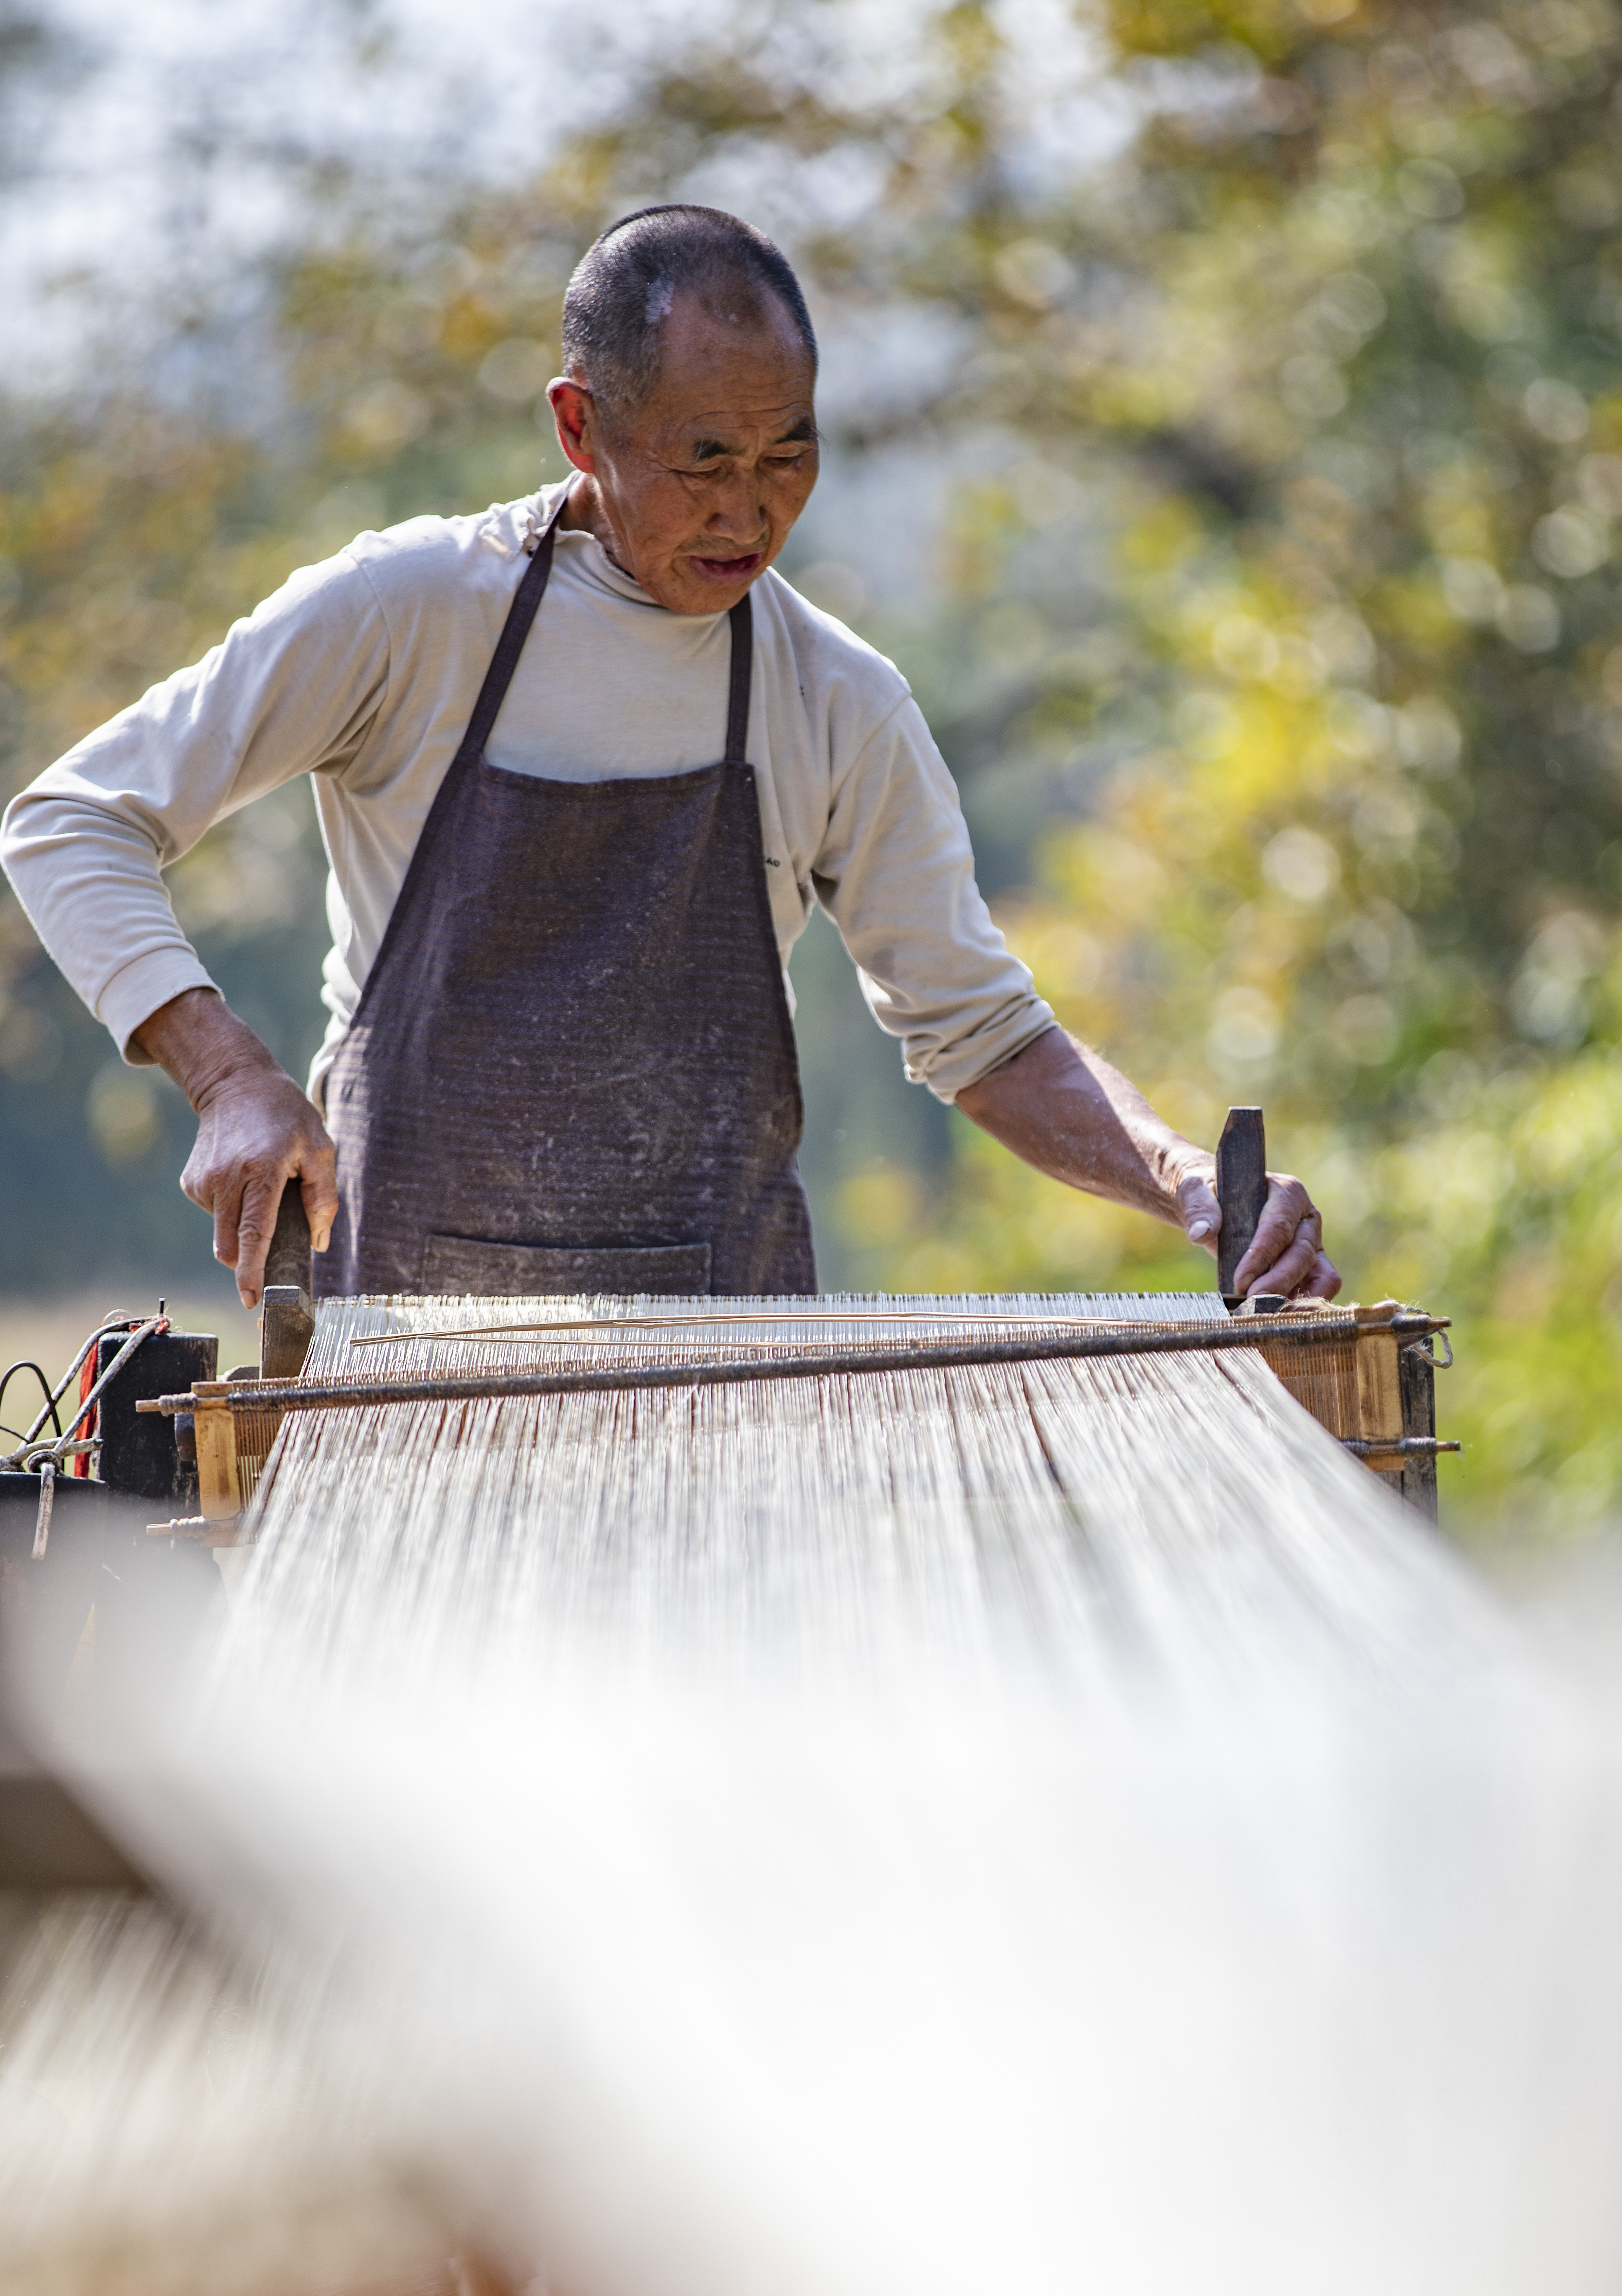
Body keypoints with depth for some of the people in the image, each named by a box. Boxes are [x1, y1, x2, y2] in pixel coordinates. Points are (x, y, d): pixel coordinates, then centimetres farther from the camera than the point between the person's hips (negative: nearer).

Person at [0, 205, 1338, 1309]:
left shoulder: (841, 707, 5)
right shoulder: (411, 611, -4)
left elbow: (977, 1029, 11)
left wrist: (1183, 1179, -8)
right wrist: (233, 1079, -17)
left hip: (723, 1336, 2)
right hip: (410, 1307, -2)